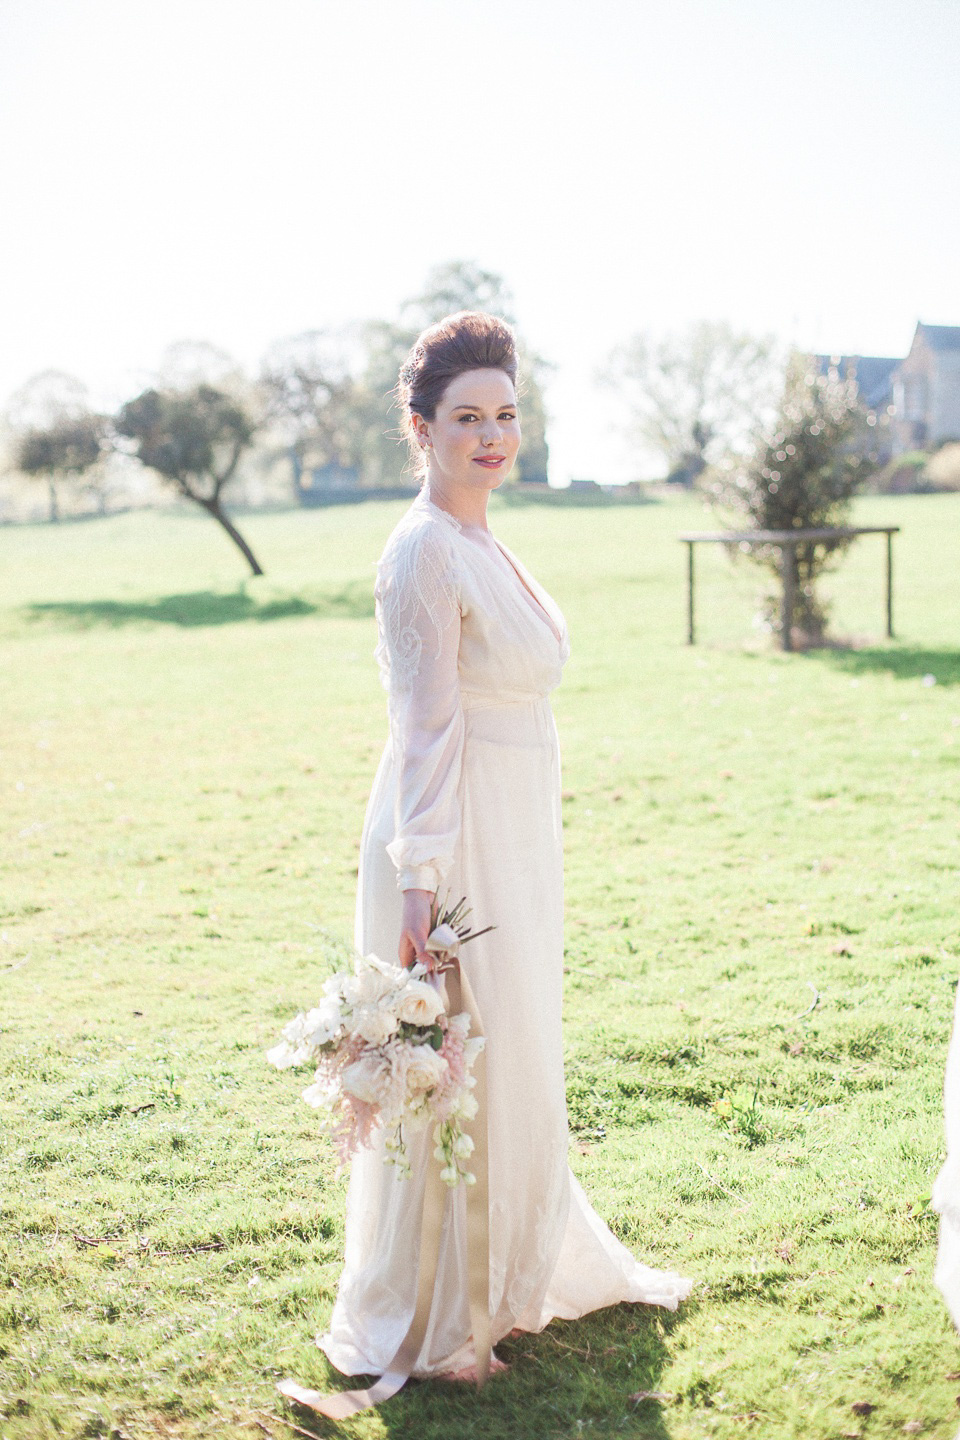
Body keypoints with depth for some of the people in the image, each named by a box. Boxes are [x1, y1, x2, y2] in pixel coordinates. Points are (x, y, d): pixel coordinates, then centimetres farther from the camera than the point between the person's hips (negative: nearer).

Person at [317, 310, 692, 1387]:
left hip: (513, 839, 9)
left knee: (518, 1059, 21)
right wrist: (421, 881, -24)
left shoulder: (481, 544, 13)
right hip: (457, 842, -9)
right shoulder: (423, 552, -16)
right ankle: (419, 1324, 16)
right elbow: (424, 730, -21)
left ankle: (524, 1266, 39)